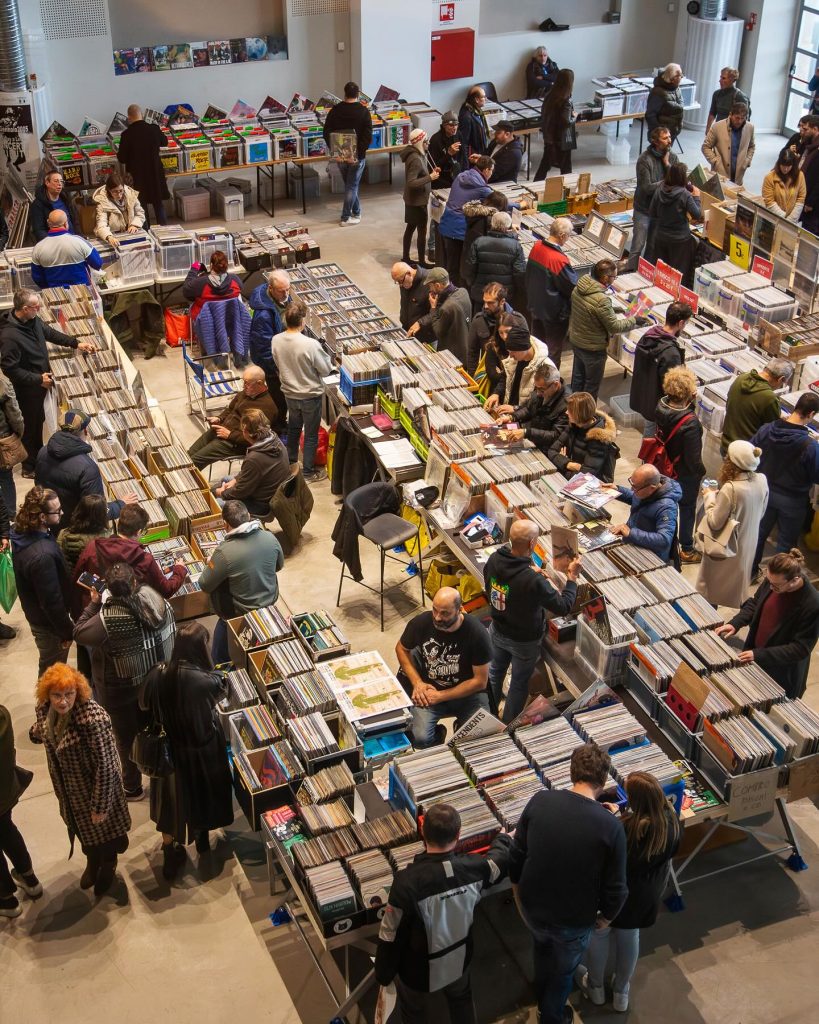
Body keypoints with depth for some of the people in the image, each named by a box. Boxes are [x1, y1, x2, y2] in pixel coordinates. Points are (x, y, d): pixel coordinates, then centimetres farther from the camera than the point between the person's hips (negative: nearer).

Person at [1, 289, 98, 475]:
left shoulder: (33, 320, -6)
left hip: (40, 383, 8)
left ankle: (39, 457, 45)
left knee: (39, 421, 24)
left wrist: (76, 343, 9)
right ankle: (29, 467, 27)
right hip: (27, 389, -8)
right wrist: (38, 379, -25)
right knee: (30, 425, 8)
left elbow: (50, 333, 14)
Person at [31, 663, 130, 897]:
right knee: (82, 826, 30)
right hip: (69, 788, 6)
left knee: (103, 826, 21)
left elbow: (105, 765, -29)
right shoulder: (44, 709, -16)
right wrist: (38, 731, -16)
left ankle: (108, 867, 51)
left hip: (96, 786, -6)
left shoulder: (92, 718, -37)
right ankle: (92, 862, 59)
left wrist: (100, 805, -22)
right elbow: (42, 734, 8)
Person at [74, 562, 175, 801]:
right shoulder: (156, 599, -20)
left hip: (121, 689, -5)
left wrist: (94, 603, -10)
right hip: (157, 681, 5)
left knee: (126, 737, 18)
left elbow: (79, 634, -17)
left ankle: (132, 787, 37)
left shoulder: (108, 619, -34)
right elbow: (171, 633, -3)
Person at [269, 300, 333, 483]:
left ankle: (290, 462, 45)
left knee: (293, 428, 28)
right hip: (311, 395, -5)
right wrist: (326, 356, 1)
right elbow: (326, 370, -17)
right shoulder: (310, 344, -30)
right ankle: (308, 472, 27)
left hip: (289, 393, 5)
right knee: (311, 435, 14)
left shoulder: (276, 341, -15)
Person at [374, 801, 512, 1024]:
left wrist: (383, 974, -6)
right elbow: (500, 858, 1)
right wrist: (502, 838, 25)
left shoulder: (408, 881, -37)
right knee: (461, 1000, 34)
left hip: (419, 969, -3)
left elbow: (391, 935, -25)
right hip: (459, 958, 3)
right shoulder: (473, 868, -24)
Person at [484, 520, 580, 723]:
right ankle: (510, 724, 42)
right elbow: (563, 606, -26)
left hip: (498, 631, 5)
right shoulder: (533, 582, -39)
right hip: (524, 641, -5)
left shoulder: (494, 560, -22)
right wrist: (572, 577, -14)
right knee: (519, 682, 21)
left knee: (496, 670, 30)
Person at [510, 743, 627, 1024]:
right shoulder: (610, 826, -24)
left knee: (543, 947, 36)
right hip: (573, 921, -3)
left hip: (533, 907, 3)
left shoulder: (540, 801, -17)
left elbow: (516, 857, -6)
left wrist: (520, 900, 11)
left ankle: (542, 998, 62)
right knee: (563, 970, 27)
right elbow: (615, 888, -17)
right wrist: (605, 918, 5)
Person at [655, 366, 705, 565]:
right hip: (685, 474, -6)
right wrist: (701, 472, -7)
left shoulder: (661, 407, -18)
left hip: (665, 466, 6)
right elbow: (693, 458, -26)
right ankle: (687, 550, 35)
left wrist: (691, 401, -14)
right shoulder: (690, 424, -36)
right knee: (687, 508, 17)